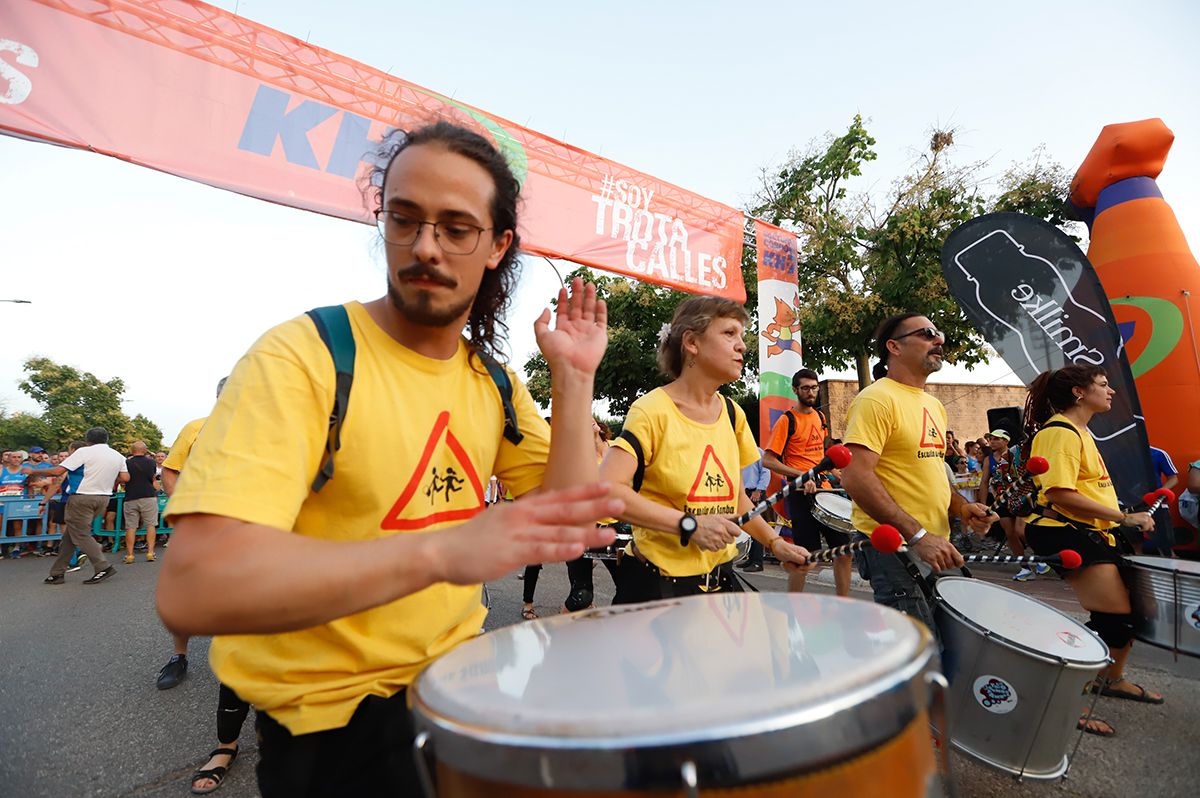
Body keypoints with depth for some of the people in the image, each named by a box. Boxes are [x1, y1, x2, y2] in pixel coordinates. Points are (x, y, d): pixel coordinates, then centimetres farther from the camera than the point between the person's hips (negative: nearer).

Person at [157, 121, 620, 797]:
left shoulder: (495, 381, 0)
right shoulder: (304, 355, -18)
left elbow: (567, 522, -4)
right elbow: (192, 588, -27)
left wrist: (574, 380, -12)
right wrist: (441, 550, -38)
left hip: (463, 675, 5)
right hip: (334, 721, -4)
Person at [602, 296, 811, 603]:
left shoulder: (733, 414, 4)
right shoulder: (653, 410, -18)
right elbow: (605, 489, -28)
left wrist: (774, 543, 3)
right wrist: (689, 524, -27)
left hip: (720, 577, 7)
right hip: (657, 583, -6)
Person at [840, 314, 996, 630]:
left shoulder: (934, 405, 15)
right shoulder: (877, 398, -14)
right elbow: (855, 477, -23)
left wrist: (961, 506, 6)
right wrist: (917, 535, -24)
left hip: (934, 545, 9)